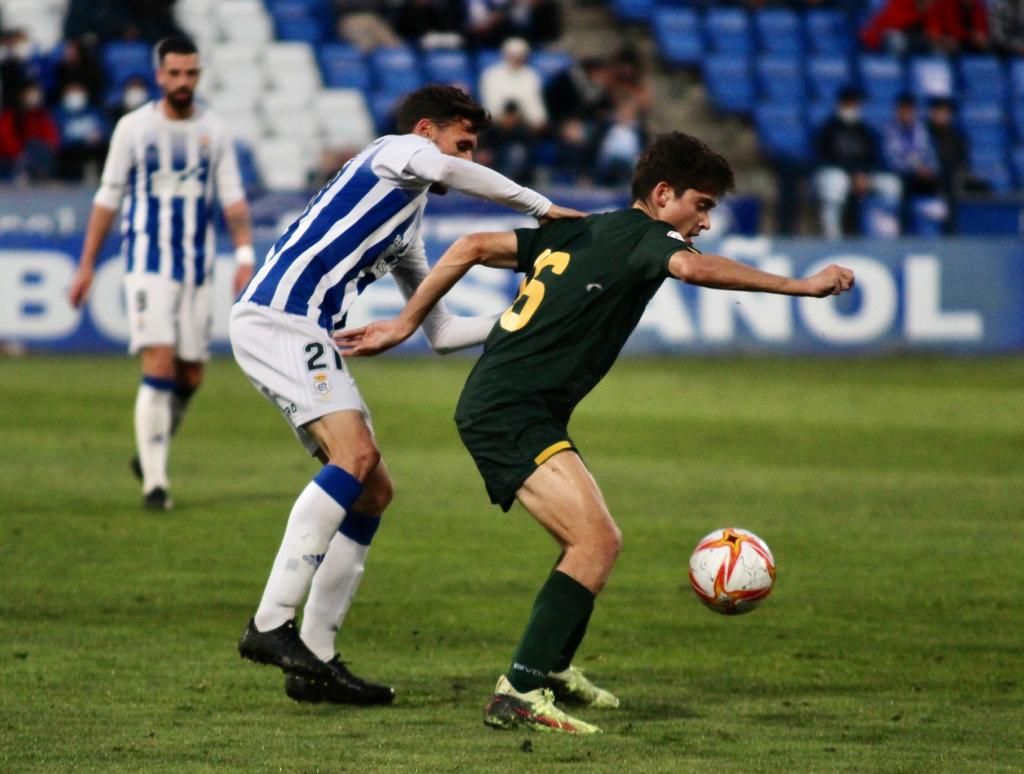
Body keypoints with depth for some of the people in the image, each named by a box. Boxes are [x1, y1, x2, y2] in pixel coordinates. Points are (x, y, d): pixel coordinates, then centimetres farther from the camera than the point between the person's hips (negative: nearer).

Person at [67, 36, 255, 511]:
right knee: (159, 364, -15)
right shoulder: (133, 128, -1)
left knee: (191, 375, 7)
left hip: (198, 269, 4)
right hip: (149, 265, -3)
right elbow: (107, 199, 4)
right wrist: (86, 266, 3)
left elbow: (233, 200, 5)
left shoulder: (213, 132, 6)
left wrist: (244, 256, -9)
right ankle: (154, 481, -14)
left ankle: (152, 451, 32)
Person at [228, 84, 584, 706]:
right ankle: (271, 625, -31)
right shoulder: (394, 153, 2)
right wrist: (542, 207, -16)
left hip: (308, 335, 10)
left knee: (373, 491, 8)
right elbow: (440, 169, -24)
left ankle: (314, 660, 8)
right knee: (356, 453, -25)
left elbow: (440, 331, 34)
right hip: (277, 320, -10)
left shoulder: (408, 231, 29)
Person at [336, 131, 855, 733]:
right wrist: (802, 286, -25)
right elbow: (693, 267, -29)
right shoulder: (641, 233, -6)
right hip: (511, 412, -10)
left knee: (595, 541, 23)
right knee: (598, 540, -22)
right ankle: (519, 693, -29)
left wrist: (406, 324, 22)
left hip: (494, 407, 10)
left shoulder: (580, 232, 20)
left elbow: (473, 248, 19)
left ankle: (553, 667, 39)